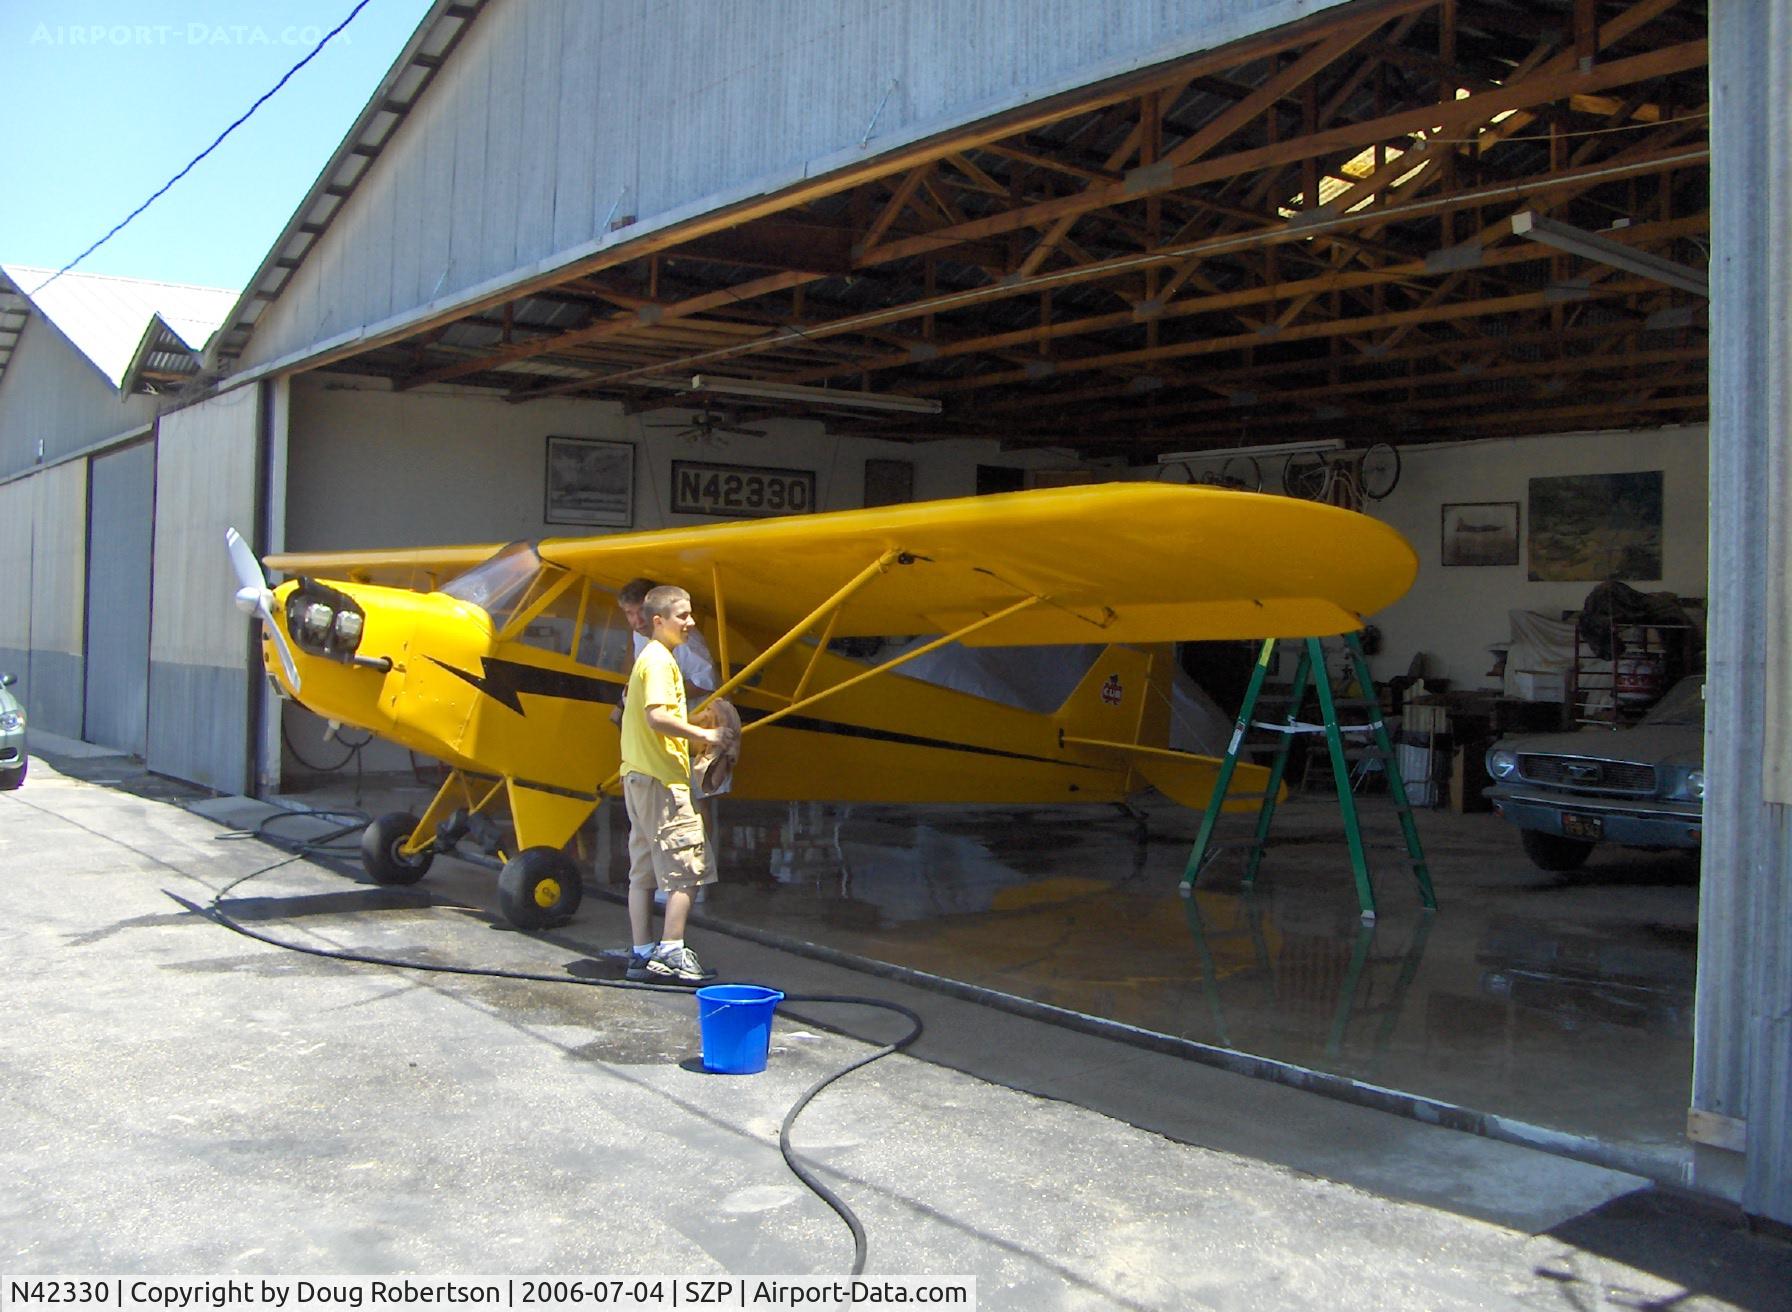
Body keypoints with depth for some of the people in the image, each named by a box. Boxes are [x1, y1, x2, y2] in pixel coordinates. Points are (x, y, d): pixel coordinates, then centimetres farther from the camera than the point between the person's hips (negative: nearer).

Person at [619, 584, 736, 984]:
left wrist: (693, 733, 17)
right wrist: (703, 734, -16)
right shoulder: (660, 661, -12)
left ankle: (642, 955, 14)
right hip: (661, 777, -10)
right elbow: (657, 716, -23)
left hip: (638, 775, 10)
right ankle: (672, 955, -7)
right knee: (686, 869, -7)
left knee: (644, 871, 10)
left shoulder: (649, 658, 18)